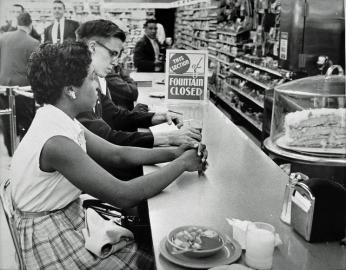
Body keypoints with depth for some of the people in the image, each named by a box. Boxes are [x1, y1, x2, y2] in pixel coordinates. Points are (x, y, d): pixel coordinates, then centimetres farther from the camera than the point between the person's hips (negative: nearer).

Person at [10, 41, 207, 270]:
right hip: (54, 250, -8)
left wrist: (174, 153, -5)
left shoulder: (62, 123, -1)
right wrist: (181, 164, -18)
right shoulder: (56, 143, -29)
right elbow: (124, 196, -29)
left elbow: (118, 154, 5)